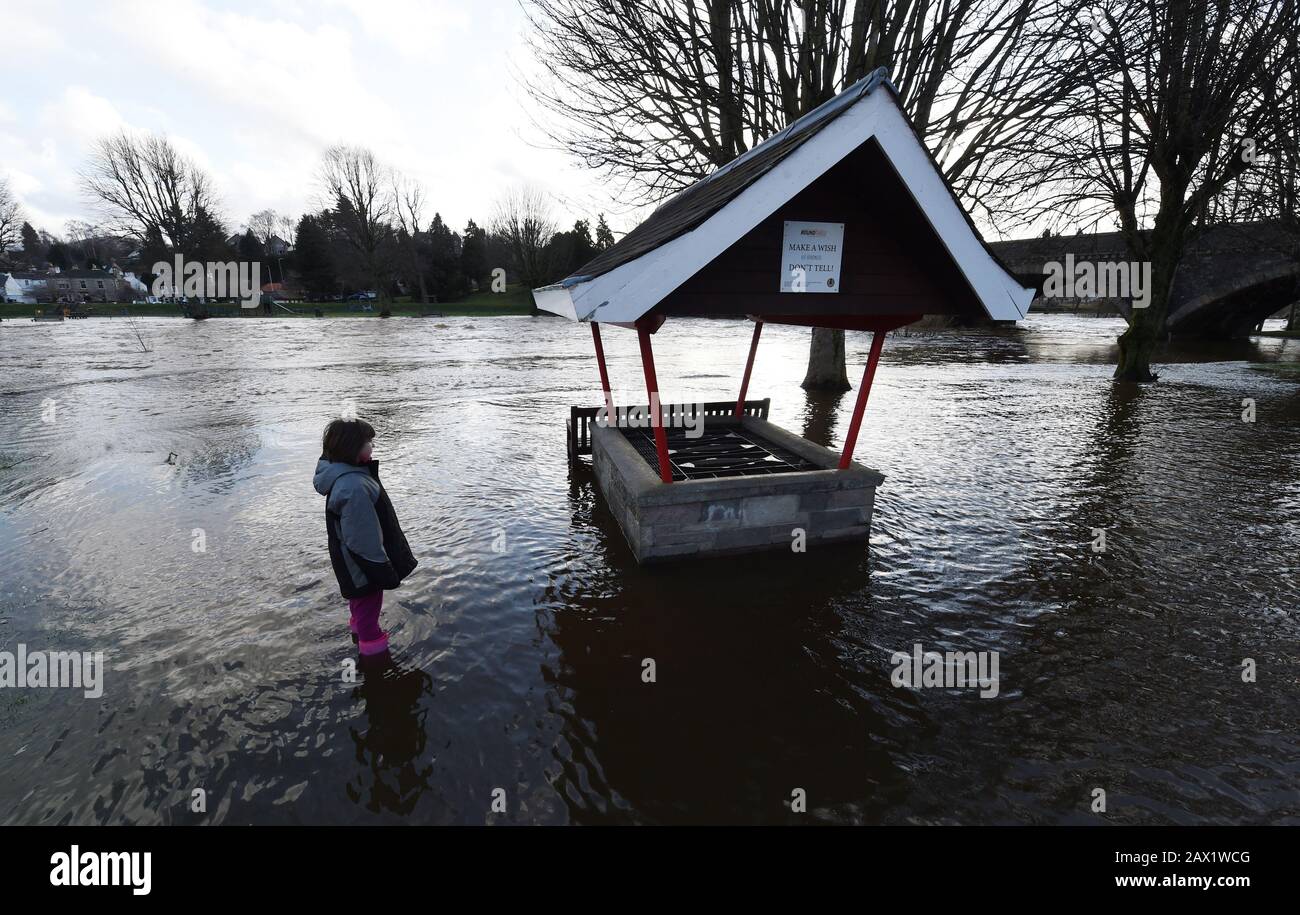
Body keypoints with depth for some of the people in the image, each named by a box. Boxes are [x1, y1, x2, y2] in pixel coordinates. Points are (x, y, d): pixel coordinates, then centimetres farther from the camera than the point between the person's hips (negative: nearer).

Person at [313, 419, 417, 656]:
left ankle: (359, 624, 55)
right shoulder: (353, 487, -38)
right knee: (369, 598, 14)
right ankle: (370, 640, 36)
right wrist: (382, 570, -22)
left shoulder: (342, 473, -4)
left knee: (360, 595, 32)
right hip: (364, 563, -10)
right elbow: (364, 538, -32)